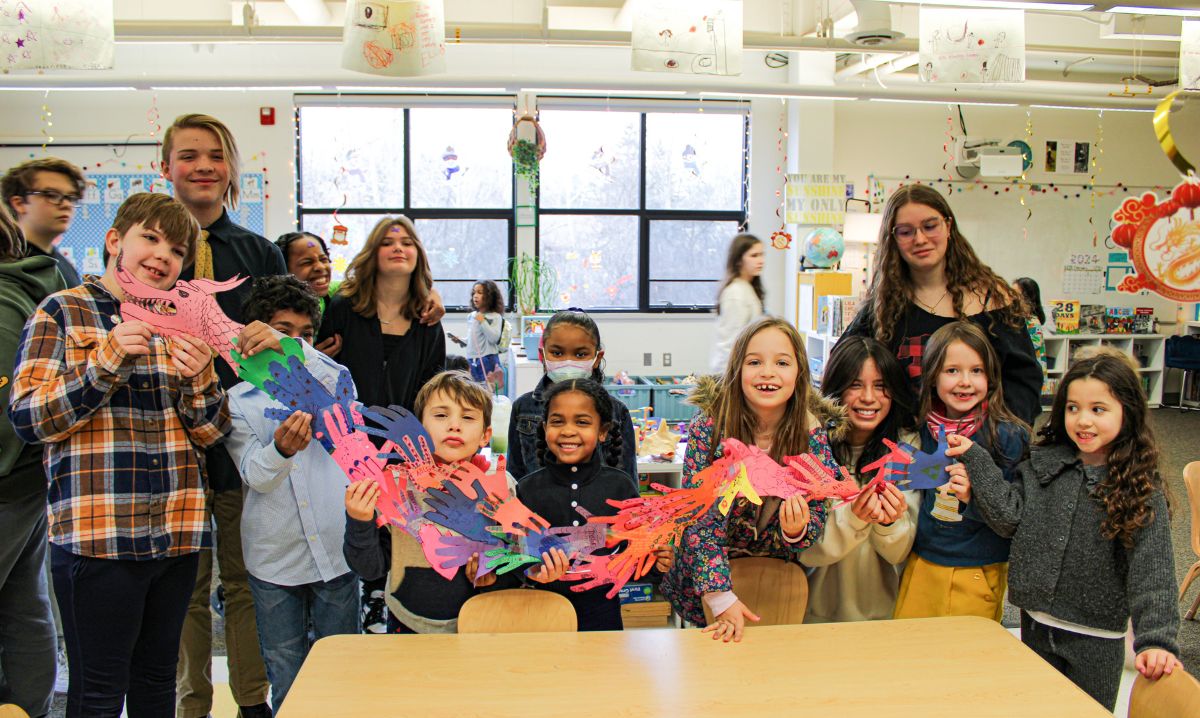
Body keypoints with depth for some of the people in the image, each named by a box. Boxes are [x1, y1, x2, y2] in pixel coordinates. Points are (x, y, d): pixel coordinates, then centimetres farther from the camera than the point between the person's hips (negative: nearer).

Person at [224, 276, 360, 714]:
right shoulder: (237, 402, 2)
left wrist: (292, 350, -26)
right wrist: (281, 449, -31)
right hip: (274, 561, -1)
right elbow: (256, 476, -10)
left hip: (335, 551, 1)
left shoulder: (324, 385, 8)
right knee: (286, 685, 9)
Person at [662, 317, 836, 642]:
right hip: (705, 580, -1)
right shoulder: (708, 426, -22)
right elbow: (699, 517, -22)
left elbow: (817, 521, -10)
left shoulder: (815, 435, -17)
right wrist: (721, 597, -29)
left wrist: (797, 531, -33)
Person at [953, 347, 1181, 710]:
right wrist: (974, 459, -12)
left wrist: (1156, 639, -26)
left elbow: (1151, 570, -15)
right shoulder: (1042, 463, 0)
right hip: (1035, 625, 3)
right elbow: (1009, 517, -6)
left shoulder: (1141, 489, -10)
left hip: (1096, 639, -3)